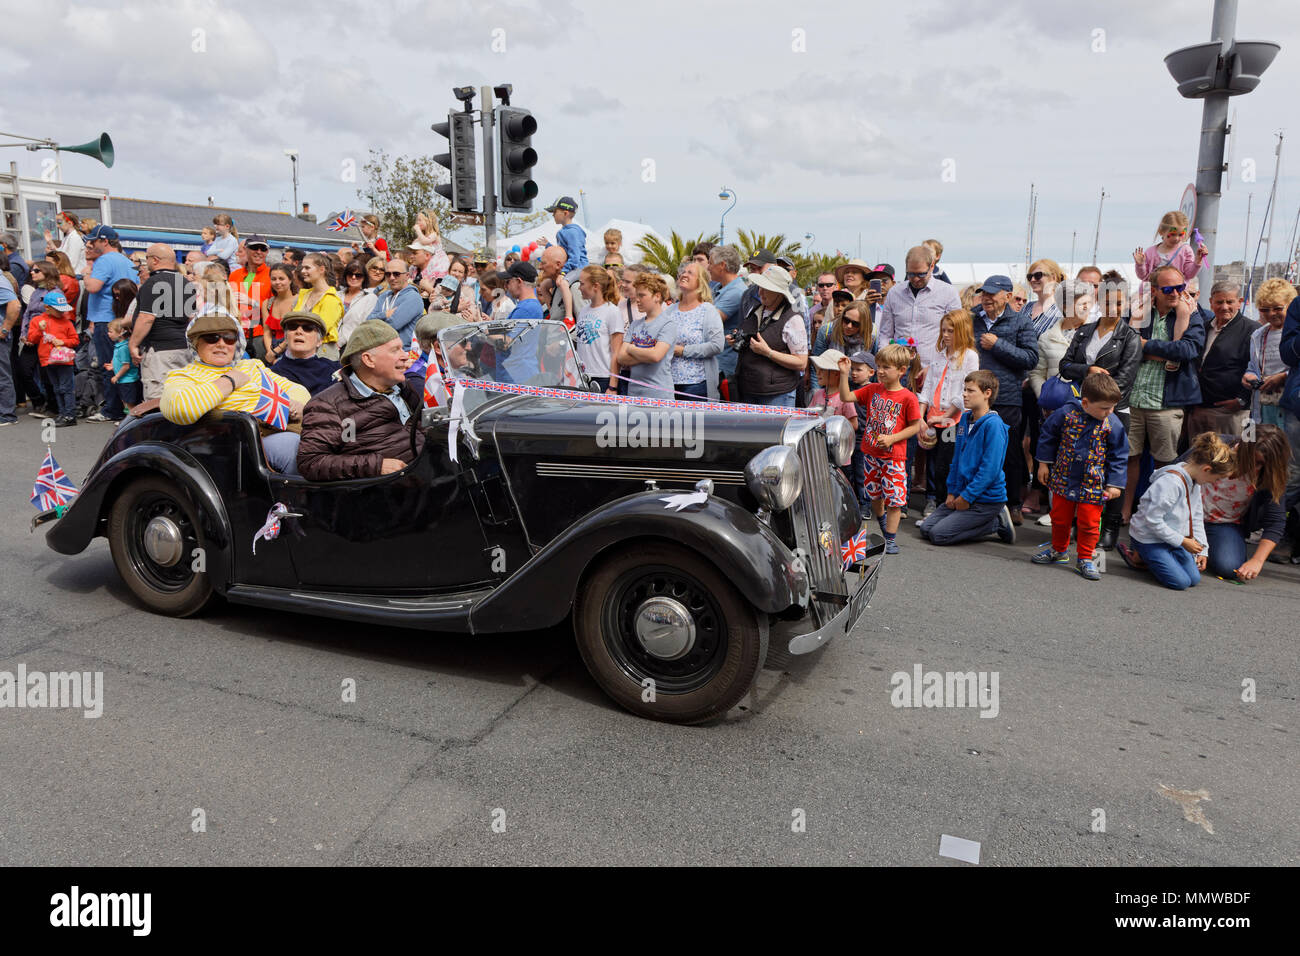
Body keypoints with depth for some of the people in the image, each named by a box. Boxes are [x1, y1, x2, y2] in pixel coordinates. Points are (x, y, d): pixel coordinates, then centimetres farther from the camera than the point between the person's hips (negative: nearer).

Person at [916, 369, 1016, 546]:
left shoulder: (993, 424, -17)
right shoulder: (965, 419, 8)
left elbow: (990, 469, -21)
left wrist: (967, 497, -16)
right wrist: (952, 491, 8)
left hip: (987, 498, -9)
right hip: (962, 493, 9)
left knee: (938, 535, -15)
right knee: (925, 528, 4)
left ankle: (997, 523, 1)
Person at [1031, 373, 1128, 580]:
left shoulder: (1113, 425, -11)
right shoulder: (1066, 413, -12)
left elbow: (1119, 456, -2)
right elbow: (1048, 436, 3)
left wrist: (1115, 484, -5)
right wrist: (1044, 463, 6)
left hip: (1093, 485, -1)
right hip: (1063, 479, 1)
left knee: (1089, 523, 3)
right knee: (1060, 518, 15)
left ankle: (1085, 559, 20)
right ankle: (1059, 550, 36)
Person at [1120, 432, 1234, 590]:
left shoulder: (1194, 481, 2)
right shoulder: (1171, 482, -28)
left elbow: (1197, 517, 13)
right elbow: (1153, 520, -28)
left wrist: (1202, 549, 8)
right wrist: (1182, 541, -20)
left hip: (1171, 537, 9)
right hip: (1149, 537, -9)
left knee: (1194, 579, 3)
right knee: (1180, 582, -14)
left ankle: (1148, 559, 16)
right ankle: (1138, 556, 3)